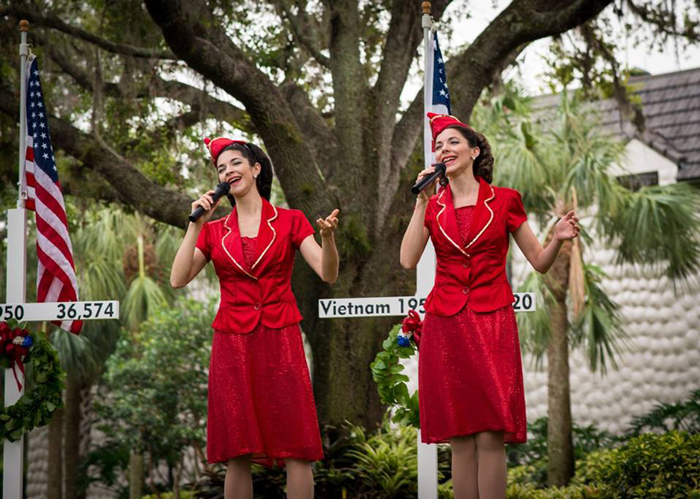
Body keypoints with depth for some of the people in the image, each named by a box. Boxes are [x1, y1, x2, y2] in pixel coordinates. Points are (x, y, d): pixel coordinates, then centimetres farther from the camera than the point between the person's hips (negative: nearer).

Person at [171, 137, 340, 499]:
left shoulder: (289, 221, 5)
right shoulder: (214, 231, 11)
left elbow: (328, 274, -6)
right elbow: (178, 279, -1)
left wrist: (327, 237, -25)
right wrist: (195, 225, -3)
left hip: (280, 341, -2)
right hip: (232, 344, 2)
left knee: (295, 448, -4)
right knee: (237, 454, 2)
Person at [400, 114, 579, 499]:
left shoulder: (504, 201, 5)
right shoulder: (432, 207, 10)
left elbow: (540, 262, 7)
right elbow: (408, 261, -5)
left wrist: (558, 239, -13)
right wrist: (422, 203, -5)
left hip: (492, 323, -2)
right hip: (445, 325, 2)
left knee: (490, 437, -8)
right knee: (459, 438, 1)